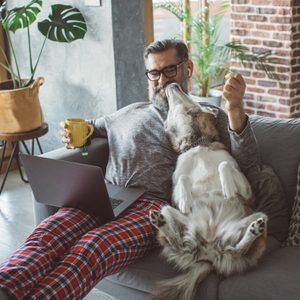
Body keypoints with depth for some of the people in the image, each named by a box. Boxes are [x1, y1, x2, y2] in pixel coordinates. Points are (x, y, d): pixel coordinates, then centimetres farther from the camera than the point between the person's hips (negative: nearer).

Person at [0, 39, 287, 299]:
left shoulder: (210, 118, 20)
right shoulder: (132, 113, 32)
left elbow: (246, 160, 6)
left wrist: (235, 108, -10)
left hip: (155, 203, -4)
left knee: (93, 246, -38)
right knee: (47, 232, -31)